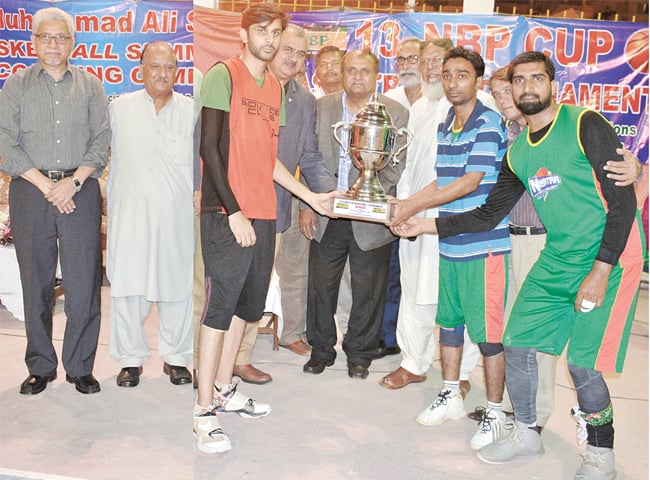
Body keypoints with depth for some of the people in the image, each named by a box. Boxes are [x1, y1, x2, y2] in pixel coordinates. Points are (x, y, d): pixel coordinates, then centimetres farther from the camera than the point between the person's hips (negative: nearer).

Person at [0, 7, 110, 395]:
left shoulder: (91, 87, 12)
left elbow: (102, 142, 4)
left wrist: (73, 181, -10)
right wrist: (46, 185, -9)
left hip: (81, 192, 0)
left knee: (84, 283, -2)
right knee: (36, 283, 4)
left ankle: (80, 367, 10)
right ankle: (41, 367, 16)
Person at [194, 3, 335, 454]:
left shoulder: (275, 87, 17)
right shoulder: (223, 75, -4)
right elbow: (210, 147, -11)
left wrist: (311, 196, 16)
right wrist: (234, 212, -16)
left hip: (262, 214, 7)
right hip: (227, 213, -7)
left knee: (247, 302, 13)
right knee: (220, 305, -5)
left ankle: (224, 389, 29)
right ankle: (204, 412, 5)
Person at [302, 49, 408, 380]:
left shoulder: (396, 113, 1)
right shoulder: (322, 107, 7)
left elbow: (398, 166, -3)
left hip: (370, 219, -2)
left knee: (367, 290, 8)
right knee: (321, 285, 9)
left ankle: (360, 353, 26)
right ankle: (321, 349, 27)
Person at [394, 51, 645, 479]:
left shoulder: (586, 125, -12)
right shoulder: (518, 152, 8)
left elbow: (623, 201, -15)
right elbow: (489, 214, 13)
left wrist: (601, 270, -19)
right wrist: (424, 226, 7)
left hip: (610, 258, -6)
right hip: (556, 261, 7)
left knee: (582, 363, -10)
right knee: (516, 343, 4)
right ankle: (527, 434, 28)